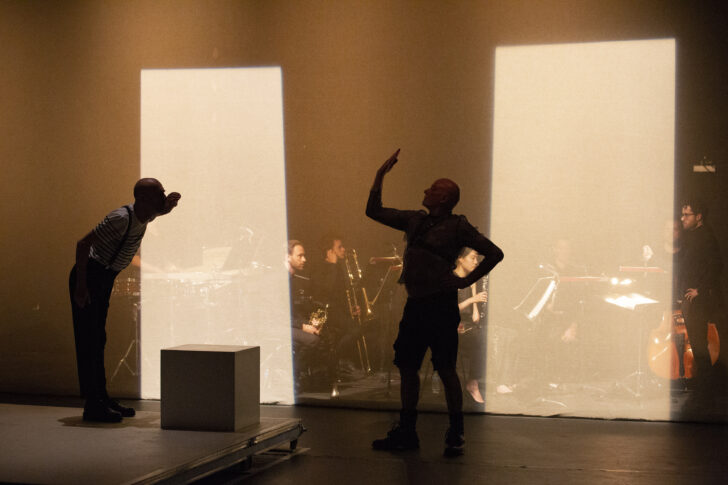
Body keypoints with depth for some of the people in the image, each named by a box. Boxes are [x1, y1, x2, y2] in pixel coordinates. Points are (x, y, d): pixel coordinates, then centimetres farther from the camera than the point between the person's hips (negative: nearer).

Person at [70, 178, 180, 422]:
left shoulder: (145, 215, 1)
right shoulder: (121, 218, -25)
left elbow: (164, 209, 26)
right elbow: (83, 244, -24)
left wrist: (170, 201, 0)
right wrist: (81, 285, -24)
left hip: (105, 277, 9)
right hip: (89, 275, -9)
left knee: (97, 340, 12)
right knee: (88, 340, -7)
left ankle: (101, 399, 18)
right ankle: (93, 406, -6)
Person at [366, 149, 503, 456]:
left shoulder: (457, 227, -4)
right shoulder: (414, 220, 14)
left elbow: (494, 253, -1)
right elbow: (374, 212, 20)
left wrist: (467, 280, -3)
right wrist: (380, 175, 12)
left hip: (441, 306, -7)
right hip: (415, 305, 7)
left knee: (445, 370, -5)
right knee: (407, 367, 9)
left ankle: (456, 435, 6)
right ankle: (406, 433, 18)